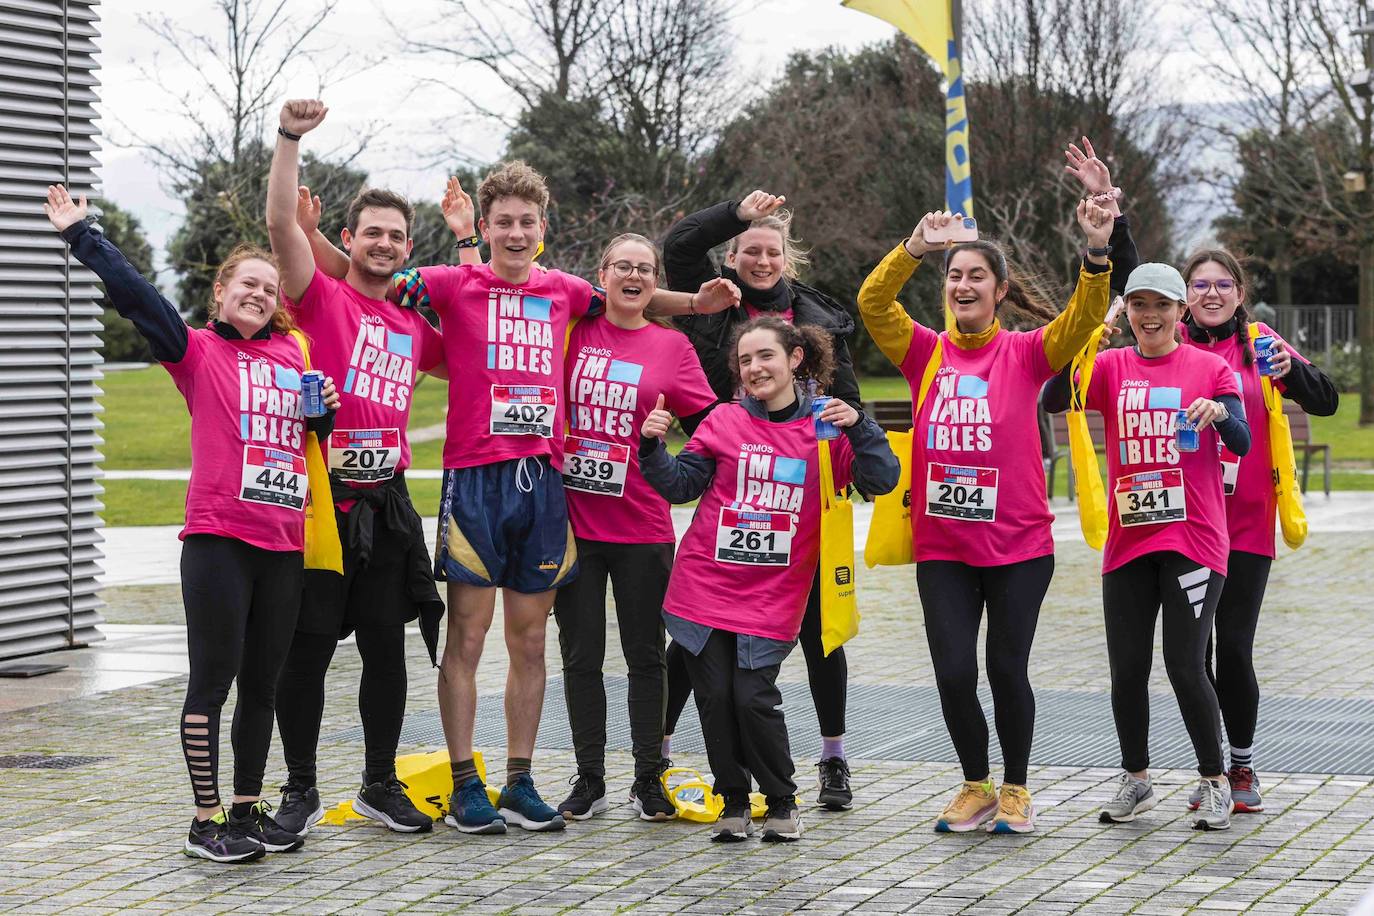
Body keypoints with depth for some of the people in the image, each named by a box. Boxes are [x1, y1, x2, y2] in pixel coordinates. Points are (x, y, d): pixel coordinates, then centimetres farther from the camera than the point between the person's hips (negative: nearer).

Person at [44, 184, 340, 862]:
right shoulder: (198, 351, 0)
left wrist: (327, 406, 6)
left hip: (285, 544, 5)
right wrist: (82, 235, -13)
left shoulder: (293, 354, 14)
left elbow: (318, 429, 27)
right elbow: (137, 296, -11)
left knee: (262, 684, 11)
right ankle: (207, 821, 3)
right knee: (213, 679, -2)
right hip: (218, 539, -5)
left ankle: (248, 807, 21)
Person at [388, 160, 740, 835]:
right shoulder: (454, 285, 2)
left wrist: (697, 302, 14)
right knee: (467, 635, -1)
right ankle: (465, 786, 5)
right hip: (475, 475, -4)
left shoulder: (563, 291, 12)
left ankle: (520, 783, 15)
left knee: (530, 638, 8)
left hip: (543, 476, 4)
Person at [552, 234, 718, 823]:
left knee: (645, 656, 7)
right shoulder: (574, 329, 4)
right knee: (581, 656, 7)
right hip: (572, 523, 1)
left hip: (642, 526, -1)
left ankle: (648, 779, 18)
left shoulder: (671, 345, 2)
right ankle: (589, 781, 17)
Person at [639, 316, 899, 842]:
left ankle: (782, 803, 11)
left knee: (754, 698, -10)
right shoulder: (724, 422, 5)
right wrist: (653, 447, -10)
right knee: (715, 697, 1)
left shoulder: (825, 427, 3)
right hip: (705, 586, 2)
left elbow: (881, 480, -5)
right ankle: (733, 803, 19)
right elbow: (681, 484, 6)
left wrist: (857, 426, -18)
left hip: (773, 596, -2)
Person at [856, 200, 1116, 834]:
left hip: (1019, 544, -1)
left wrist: (1097, 253, -30)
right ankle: (976, 787, 21)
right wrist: (913, 250, -22)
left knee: (1006, 669, 2)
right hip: (941, 548, 2)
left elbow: (1084, 319, -15)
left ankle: (1015, 788, 23)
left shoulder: (1025, 354, 0)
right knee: (954, 673, -2)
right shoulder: (926, 353, 5)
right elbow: (873, 304, -9)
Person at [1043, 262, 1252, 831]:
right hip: (1128, 541, 3)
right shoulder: (1112, 367, 7)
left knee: (1185, 665, -9)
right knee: (1127, 668, 4)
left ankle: (1215, 781, 8)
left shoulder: (1209, 367, 3)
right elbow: (1052, 402, -10)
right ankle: (1136, 780, 22)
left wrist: (1220, 413, -25)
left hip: (1193, 538, -3)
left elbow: (1243, 444, -4)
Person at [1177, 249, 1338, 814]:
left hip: (1245, 523, -1)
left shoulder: (1258, 343, 3)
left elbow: (1326, 403, -1)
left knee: (1234, 647, -4)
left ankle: (1242, 766, 14)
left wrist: (1290, 370, -19)